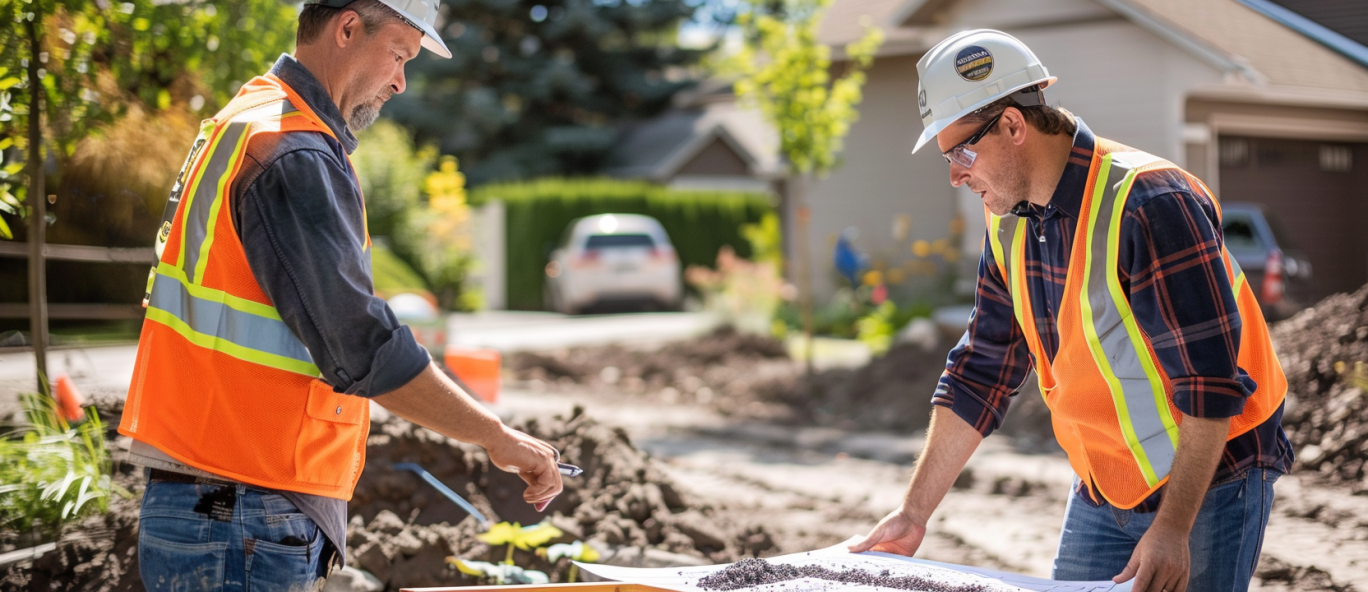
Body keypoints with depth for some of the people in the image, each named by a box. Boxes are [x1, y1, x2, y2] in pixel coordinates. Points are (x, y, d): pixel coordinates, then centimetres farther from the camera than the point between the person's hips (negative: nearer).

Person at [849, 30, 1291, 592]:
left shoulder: (1149, 204, -22)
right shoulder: (1010, 224, 3)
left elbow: (1212, 382, -25)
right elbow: (980, 372, 9)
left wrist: (1172, 528, -28)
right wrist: (913, 514, 7)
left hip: (1206, 480, -7)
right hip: (1101, 492, 7)